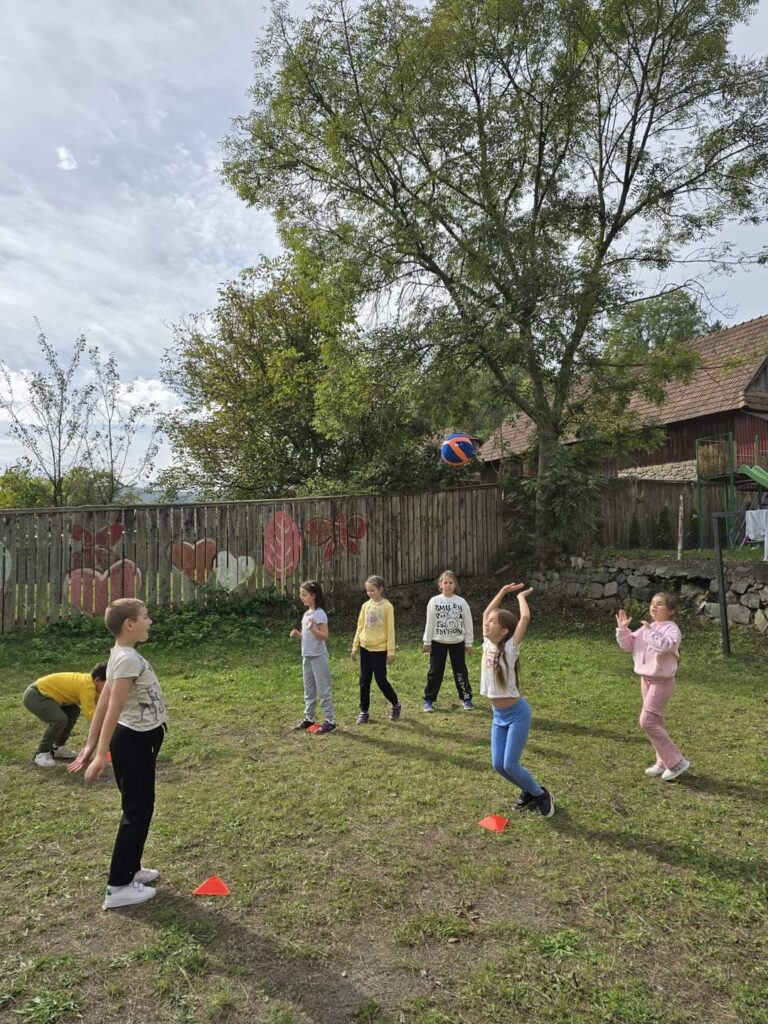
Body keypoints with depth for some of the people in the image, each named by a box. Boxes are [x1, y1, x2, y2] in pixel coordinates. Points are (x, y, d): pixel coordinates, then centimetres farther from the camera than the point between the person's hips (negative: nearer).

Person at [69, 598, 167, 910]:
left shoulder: (123, 656, 7)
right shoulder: (128, 659, -23)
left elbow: (103, 704, 9)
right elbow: (113, 709, -26)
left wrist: (91, 745, 11)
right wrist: (100, 754, -27)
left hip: (135, 739, 9)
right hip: (135, 741, -9)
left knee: (138, 807, 20)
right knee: (137, 811, 2)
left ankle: (129, 869, 35)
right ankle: (119, 887, 13)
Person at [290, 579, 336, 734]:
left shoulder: (320, 614, -16)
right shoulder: (306, 614, 10)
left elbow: (324, 636, -20)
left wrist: (313, 628, -34)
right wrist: (298, 635, 1)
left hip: (318, 657, -9)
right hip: (306, 656, 9)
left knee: (323, 690, -2)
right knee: (308, 690, 16)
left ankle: (330, 720, 6)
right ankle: (309, 718, 25)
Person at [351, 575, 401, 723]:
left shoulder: (387, 607, -9)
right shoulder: (365, 606, 5)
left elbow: (390, 630, -8)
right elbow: (360, 627, 10)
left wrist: (391, 651, -10)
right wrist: (355, 647, 8)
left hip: (380, 648, -5)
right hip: (365, 648, 5)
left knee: (381, 679, -2)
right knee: (364, 680, 7)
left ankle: (396, 705, 20)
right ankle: (364, 711, 18)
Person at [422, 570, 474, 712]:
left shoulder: (462, 602, -4)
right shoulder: (434, 601, -6)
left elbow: (468, 623, 1)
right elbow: (430, 623, -2)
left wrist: (468, 643, 2)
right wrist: (427, 642, -2)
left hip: (457, 642, 1)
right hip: (438, 642, 0)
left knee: (460, 670, 7)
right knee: (435, 671, 4)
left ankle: (466, 698, 22)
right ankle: (429, 700, 15)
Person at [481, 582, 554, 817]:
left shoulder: (510, 647, -16)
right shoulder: (488, 644, 0)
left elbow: (525, 617, -26)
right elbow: (486, 613, 8)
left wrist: (521, 596, -10)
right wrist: (503, 591, 8)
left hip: (517, 714, -7)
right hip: (498, 715, 7)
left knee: (510, 765, -5)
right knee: (498, 765, 7)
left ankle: (541, 795, 20)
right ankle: (528, 792, 31)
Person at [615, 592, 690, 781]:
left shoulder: (671, 629, -15)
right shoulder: (646, 628, 9)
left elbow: (665, 646, -34)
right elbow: (628, 645, 10)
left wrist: (650, 631, -33)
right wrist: (623, 628, -3)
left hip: (662, 681, -8)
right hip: (646, 679, 8)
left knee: (647, 721, -12)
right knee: (656, 721, 16)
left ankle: (677, 761, 0)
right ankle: (663, 762, 29)